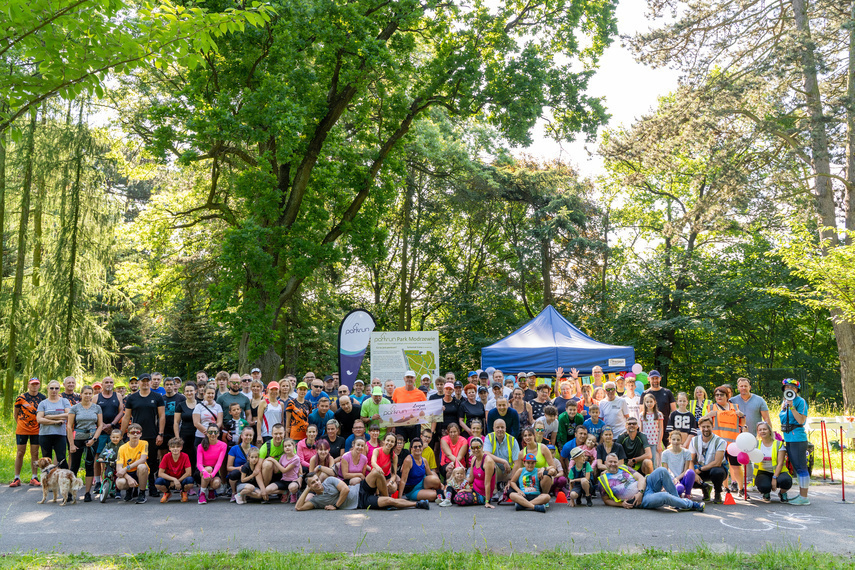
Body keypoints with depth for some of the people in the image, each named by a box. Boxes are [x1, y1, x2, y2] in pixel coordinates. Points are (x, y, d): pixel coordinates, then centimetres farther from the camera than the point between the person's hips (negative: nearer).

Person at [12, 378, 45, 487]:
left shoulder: (43, 398, 3)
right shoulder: (21, 398, -2)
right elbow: (16, 414, 7)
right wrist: (19, 425, 5)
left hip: (36, 430, 1)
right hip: (22, 430, -1)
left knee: (35, 454, 3)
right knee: (20, 453, 1)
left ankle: (34, 478, 9)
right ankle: (17, 478, 9)